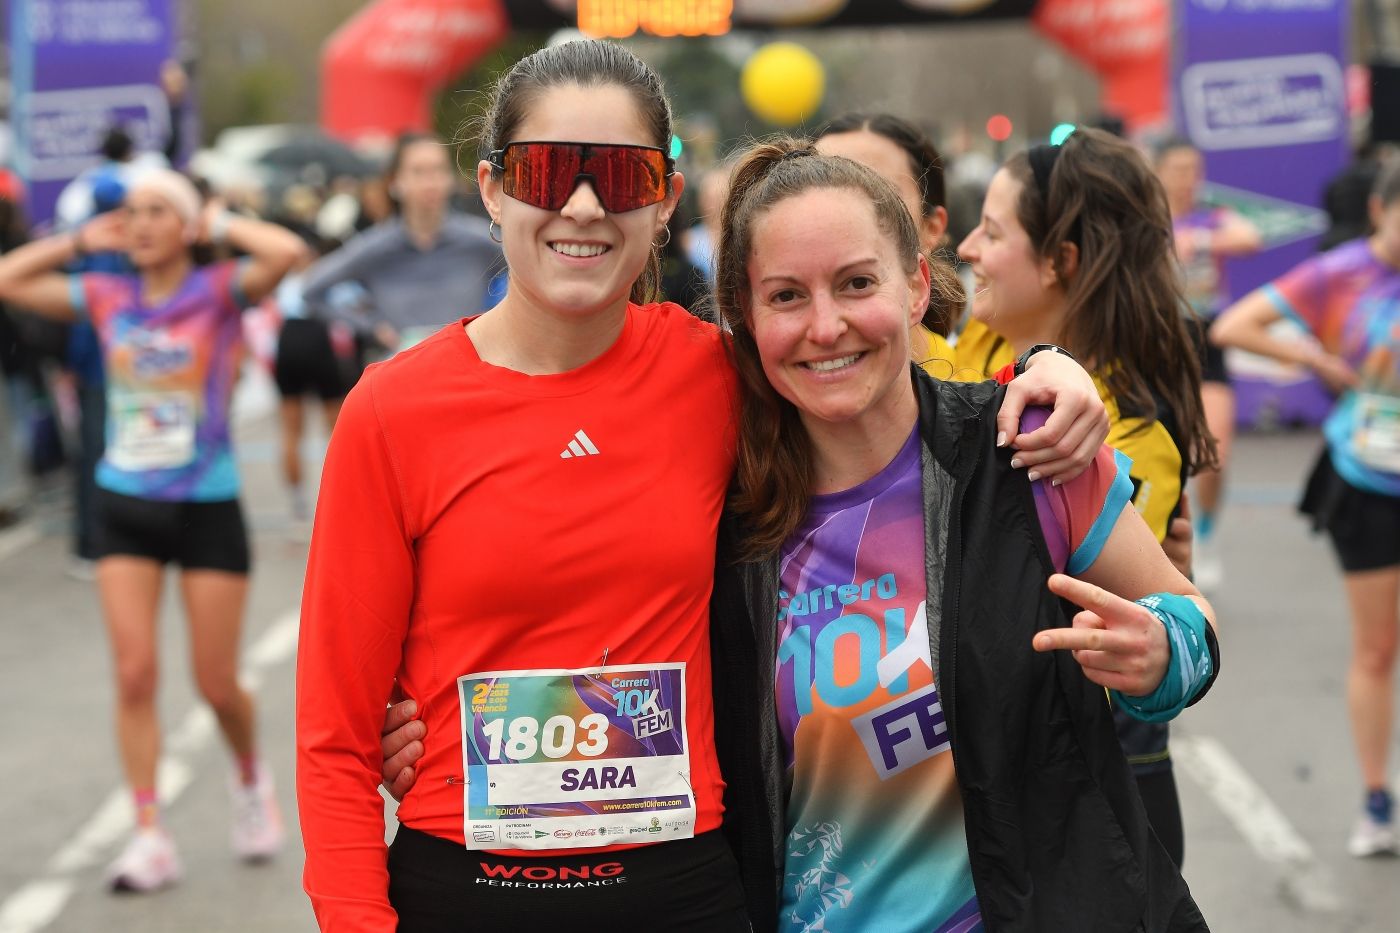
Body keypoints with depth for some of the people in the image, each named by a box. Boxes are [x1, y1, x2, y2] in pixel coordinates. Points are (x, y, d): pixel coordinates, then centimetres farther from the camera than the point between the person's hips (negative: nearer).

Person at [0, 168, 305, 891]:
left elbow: (286, 252, -24)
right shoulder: (107, 298, 4)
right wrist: (82, 241, 4)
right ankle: (149, 836, 1)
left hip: (207, 506, -3)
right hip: (125, 506, 3)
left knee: (217, 684, 4)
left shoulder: (218, 291, -6)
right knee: (134, 673, -6)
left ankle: (250, 777, 35)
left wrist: (220, 223, -10)